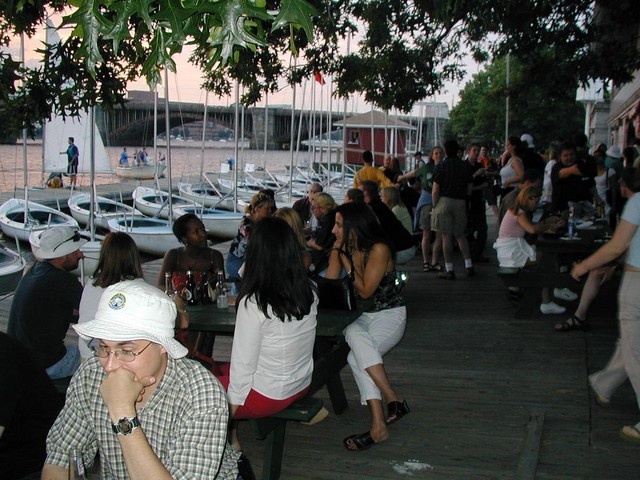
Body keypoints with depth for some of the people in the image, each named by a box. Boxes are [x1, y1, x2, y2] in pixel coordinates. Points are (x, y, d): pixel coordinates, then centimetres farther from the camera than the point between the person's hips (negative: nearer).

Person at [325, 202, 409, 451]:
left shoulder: (378, 250, -17)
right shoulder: (341, 249, 1)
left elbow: (365, 291, -17)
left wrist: (347, 261, -15)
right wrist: (339, 254, -13)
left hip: (389, 315, -5)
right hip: (360, 316, 5)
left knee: (356, 357, -29)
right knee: (354, 335, -31)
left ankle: (379, 426, -23)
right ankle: (393, 402, -28)